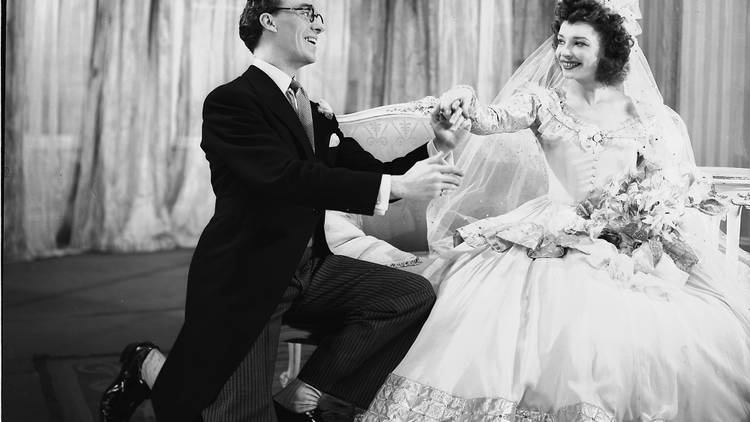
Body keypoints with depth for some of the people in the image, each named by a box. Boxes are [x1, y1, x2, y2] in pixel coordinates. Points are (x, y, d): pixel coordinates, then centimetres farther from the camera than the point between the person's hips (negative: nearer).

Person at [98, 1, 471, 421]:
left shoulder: (318, 115, 12)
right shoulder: (231, 101, -13)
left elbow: (371, 172, 11)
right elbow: (286, 177, -27)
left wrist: (437, 147, -8)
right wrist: (396, 185, -30)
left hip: (309, 270, 8)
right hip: (244, 280, -7)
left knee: (414, 295, -8)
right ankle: (149, 365, 19)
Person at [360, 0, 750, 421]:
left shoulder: (644, 114, 7)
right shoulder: (544, 101, 6)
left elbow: (669, 187, 10)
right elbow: (498, 119, -13)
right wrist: (469, 106, -35)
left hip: (628, 246, 1)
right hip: (556, 239, 0)